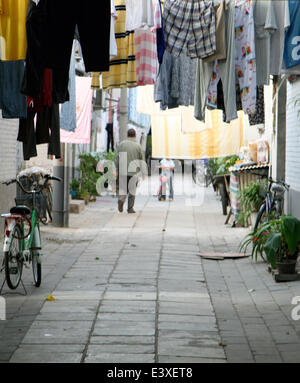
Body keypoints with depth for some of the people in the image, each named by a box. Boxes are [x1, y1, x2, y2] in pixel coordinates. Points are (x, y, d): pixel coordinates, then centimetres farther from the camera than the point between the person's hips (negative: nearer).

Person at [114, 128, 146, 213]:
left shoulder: (122, 144, 0)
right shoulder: (138, 146, -1)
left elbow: (117, 158, -2)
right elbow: (142, 161, 1)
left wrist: (116, 170, 5)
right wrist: (144, 172, 8)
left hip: (122, 171, 1)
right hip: (134, 172, 0)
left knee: (122, 188, 13)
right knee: (132, 190, 11)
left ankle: (121, 199, -15)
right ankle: (130, 208, 11)